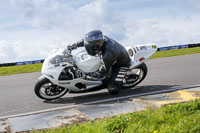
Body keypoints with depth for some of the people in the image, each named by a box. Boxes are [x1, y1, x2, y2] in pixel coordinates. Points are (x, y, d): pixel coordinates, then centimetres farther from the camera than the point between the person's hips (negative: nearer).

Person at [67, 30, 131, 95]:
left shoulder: (107, 55, -43)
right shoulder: (102, 39, -23)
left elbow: (101, 74, -32)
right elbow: (87, 40, 0)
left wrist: (86, 75, -23)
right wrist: (75, 45, -5)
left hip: (121, 64, -7)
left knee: (113, 90, -11)